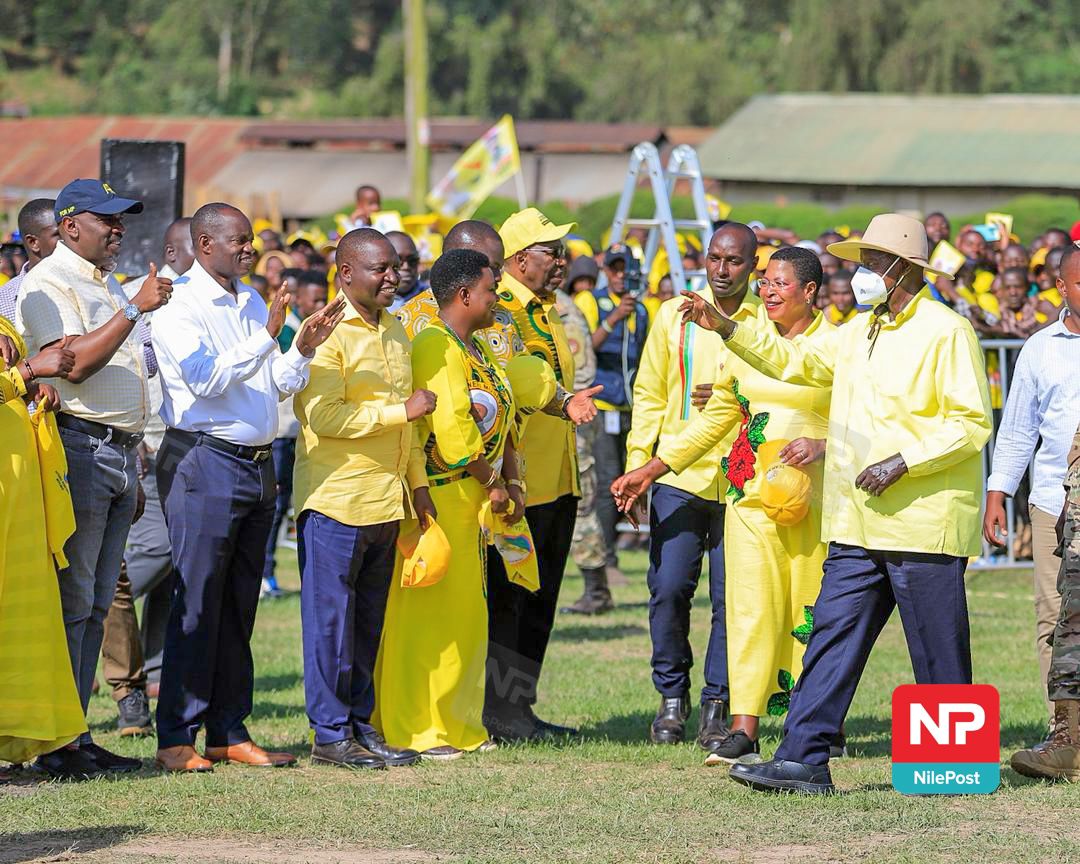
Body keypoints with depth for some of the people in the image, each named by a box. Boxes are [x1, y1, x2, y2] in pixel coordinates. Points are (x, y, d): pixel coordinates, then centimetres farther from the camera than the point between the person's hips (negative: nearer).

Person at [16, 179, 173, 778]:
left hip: (120, 453, 9)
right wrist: (135, 309, -24)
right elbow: (75, 361, -21)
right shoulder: (48, 284, -7)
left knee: (95, 603, 8)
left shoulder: (111, 287, 22)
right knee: (70, 600, -9)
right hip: (77, 448, -9)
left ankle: (75, 734, 10)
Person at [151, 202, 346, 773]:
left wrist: (305, 346, 0)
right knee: (197, 603, -7)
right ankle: (176, 739, -4)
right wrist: (267, 337, -21)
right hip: (204, 462, -8)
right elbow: (206, 379, -19)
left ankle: (228, 732, 14)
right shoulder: (180, 306, -8)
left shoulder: (252, 303, 16)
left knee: (238, 606, 9)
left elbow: (278, 383, 17)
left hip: (257, 464, 8)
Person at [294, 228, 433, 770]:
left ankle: (361, 726, 18)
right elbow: (325, 416, -20)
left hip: (386, 499, 8)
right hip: (336, 497, -8)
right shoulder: (327, 332, -11)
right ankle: (330, 735, 2)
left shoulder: (395, 330, 16)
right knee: (331, 618, -2)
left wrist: (418, 483, 20)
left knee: (369, 620, 12)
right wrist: (403, 410, -18)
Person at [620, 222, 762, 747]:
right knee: (668, 588, -2)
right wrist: (637, 465, 2)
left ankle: (717, 704, 11)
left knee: (732, 597, 0)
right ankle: (672, 697, 13)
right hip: (679, 477, 1)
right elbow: (649, 396, 10)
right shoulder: (674, 316, 8)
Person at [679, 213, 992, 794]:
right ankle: (804, 759, -1)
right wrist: (725, 328, 20)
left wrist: (903, 462, -20)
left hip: (922, 523, -8)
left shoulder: (946, 333, -9)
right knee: (832, 637, 1)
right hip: (858, 527, 8)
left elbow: (971, 423, -14)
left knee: (938, 654, -1)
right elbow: (795, 361, 29)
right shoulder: (858, 333, 18)